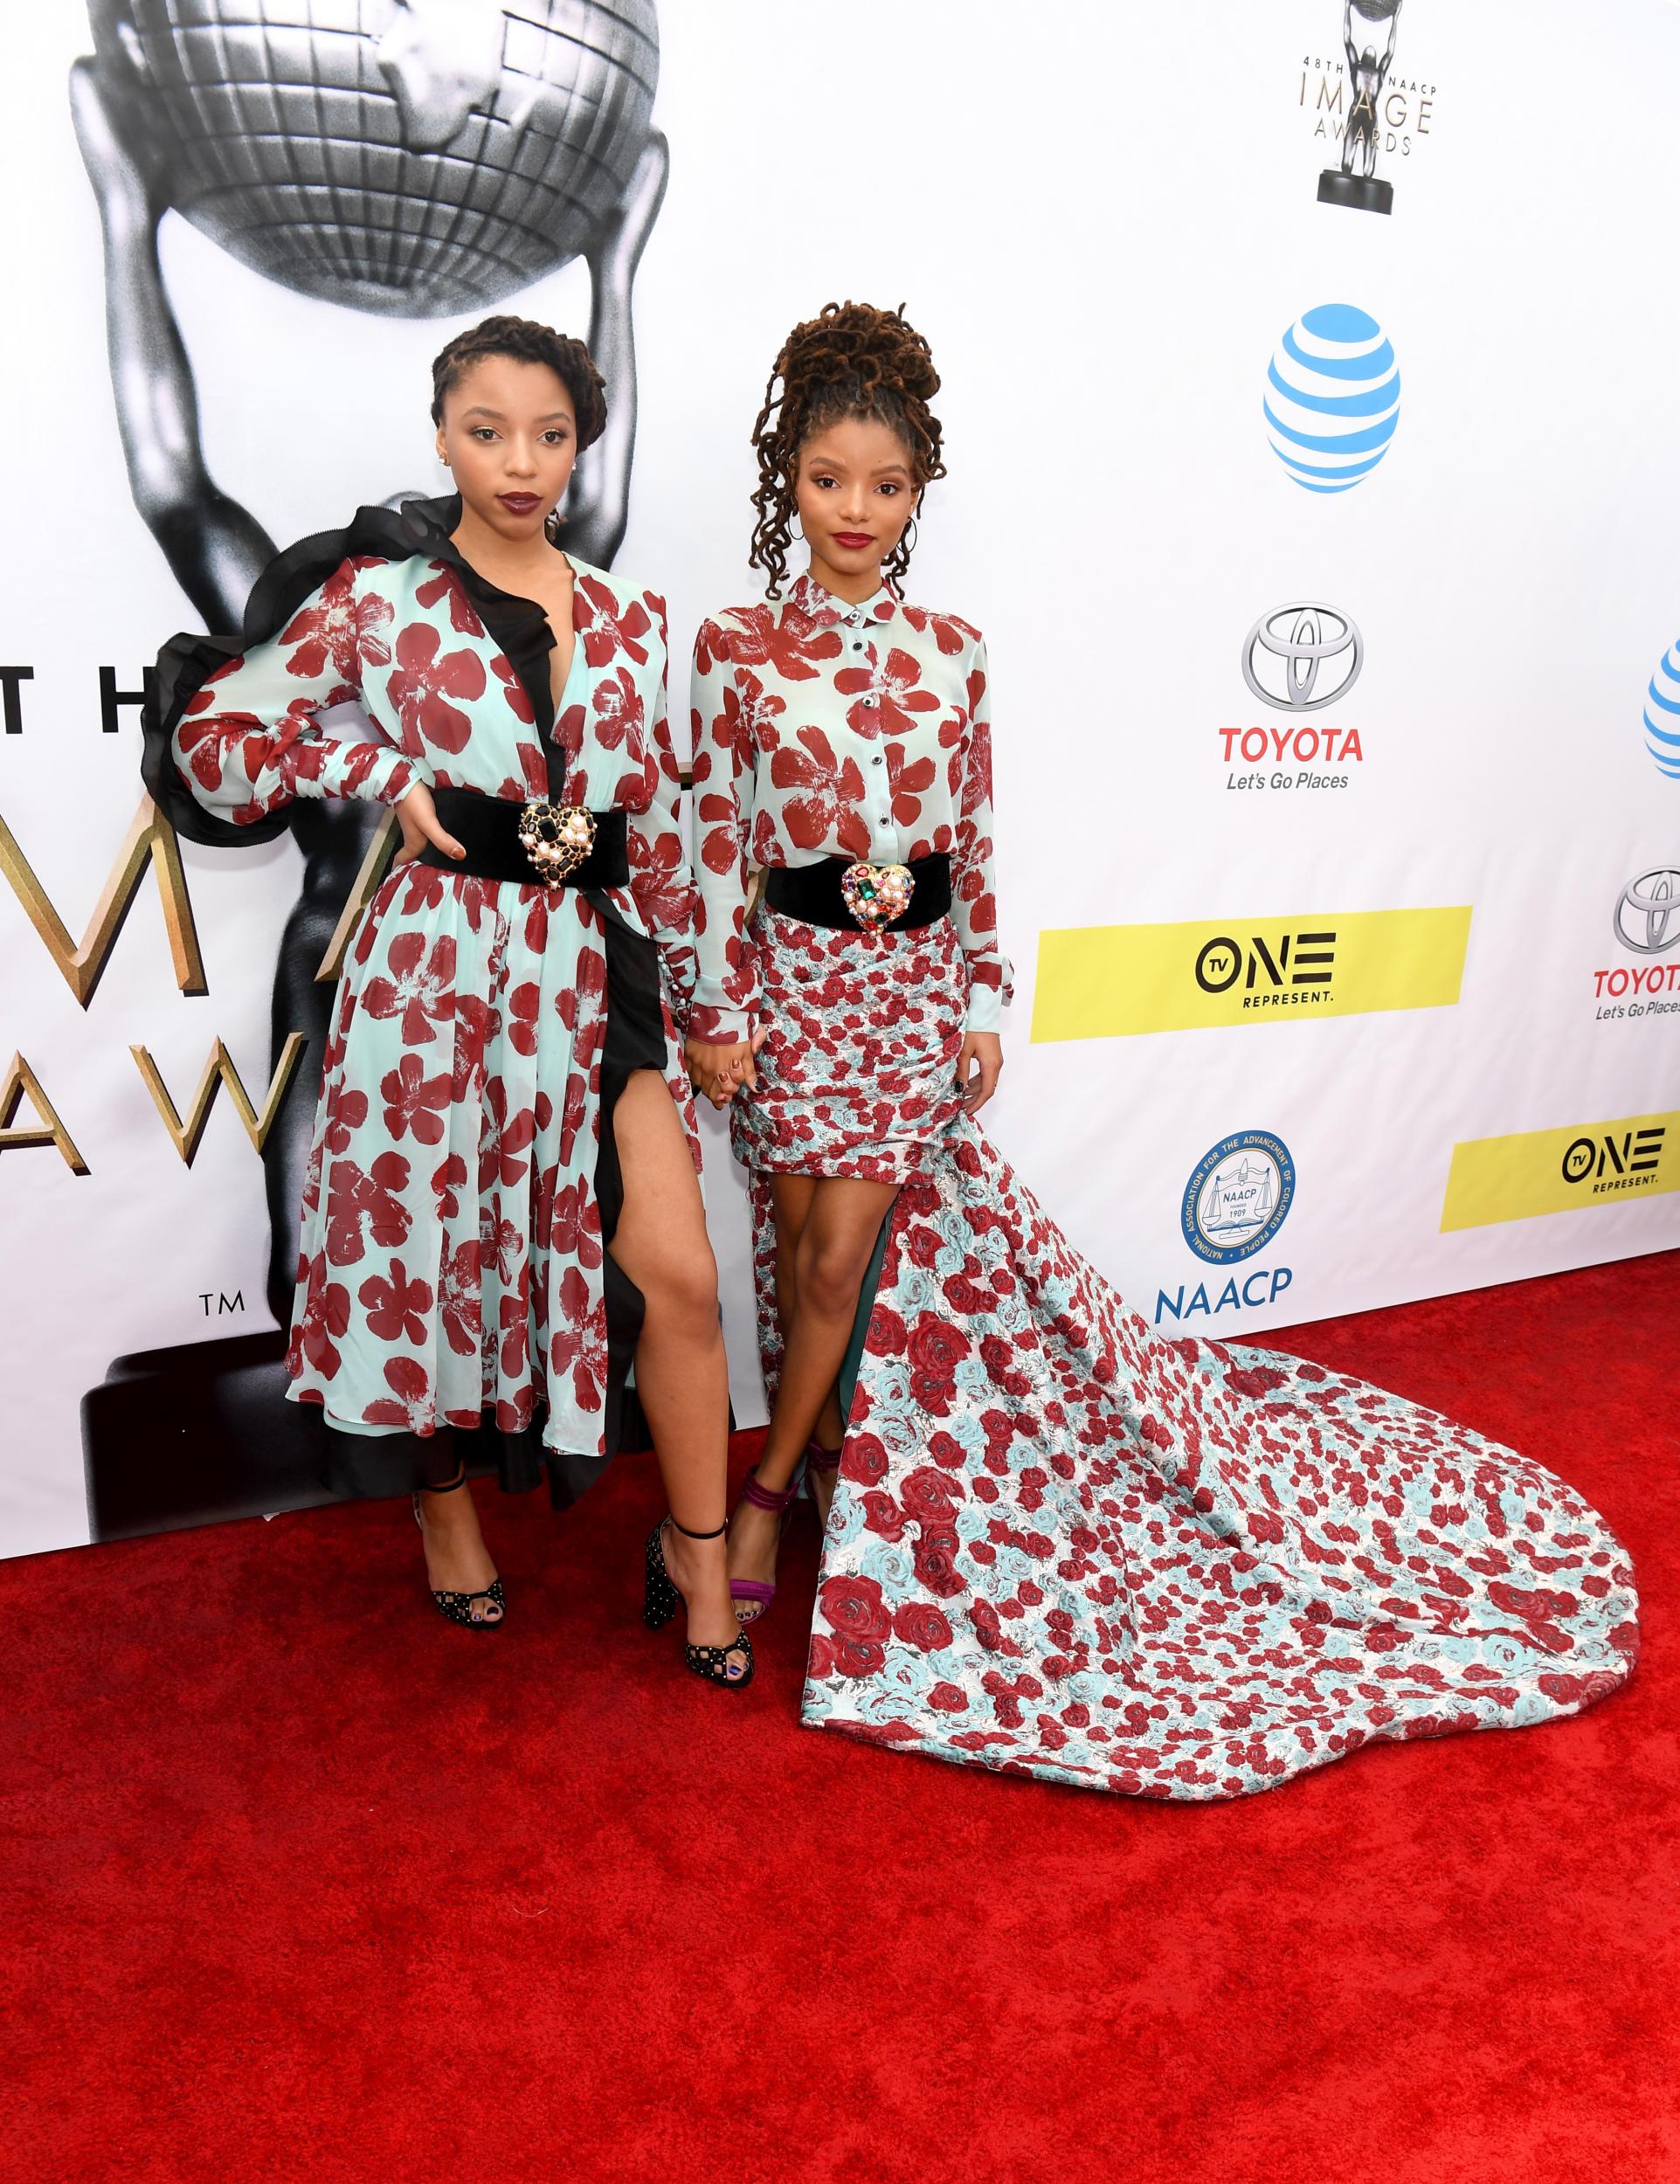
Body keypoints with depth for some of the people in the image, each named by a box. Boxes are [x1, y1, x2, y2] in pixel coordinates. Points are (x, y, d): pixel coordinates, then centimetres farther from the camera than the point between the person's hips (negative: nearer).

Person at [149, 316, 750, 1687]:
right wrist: (388, 773, -5)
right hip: (440, 964, -2)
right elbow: (211, 736, 2)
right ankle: (446, 1509, 36)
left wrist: (678, 988, 13)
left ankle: (698, 1553, 17)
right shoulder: (374, 596, -1)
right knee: (430, 1251, 9)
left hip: (595, 970, 3)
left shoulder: (628, 620, 9)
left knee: (679, 1275, -3)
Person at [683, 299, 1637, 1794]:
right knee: (805, 1247, 7)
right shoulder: (738, 647, -3)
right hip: (788, 977, 0)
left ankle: (770, 1493, 16)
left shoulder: (951, 651, 2)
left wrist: (979, 1006, 2)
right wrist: (717, 1011, -7)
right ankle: (828, 1461, 29)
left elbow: (973, 844, 3)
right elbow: (716, 842, -4)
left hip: (909, 983, 1)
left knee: (844, 1251, -1)